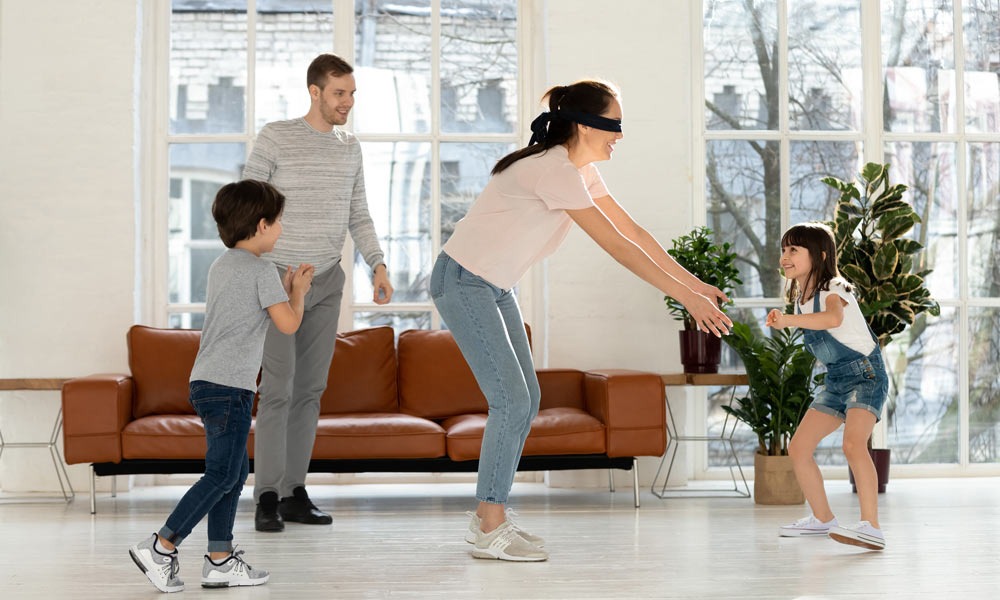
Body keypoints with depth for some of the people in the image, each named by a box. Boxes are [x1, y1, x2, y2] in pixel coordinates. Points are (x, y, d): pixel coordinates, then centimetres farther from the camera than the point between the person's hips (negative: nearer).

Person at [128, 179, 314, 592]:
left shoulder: (220, 266, 19)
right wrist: (298, 292, 10)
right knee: (222, 474, -8)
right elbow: (288, 324, -9)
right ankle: (161, 547, -11)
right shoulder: (262, 271, -8)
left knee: (235, 473, 12)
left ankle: (220, 561, 12)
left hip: (207, 383, 10)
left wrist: (287, 289, 25)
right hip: (230, 386, -10)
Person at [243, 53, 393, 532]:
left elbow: (358, 216, 15)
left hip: (327, 281, 5)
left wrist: (377, 265, 2)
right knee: (278, 387, -10)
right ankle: (266, 497, -5)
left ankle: (294, 493, 10)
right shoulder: (275, 137, -5)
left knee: (310, 389, 5)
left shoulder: (350, 149, 10)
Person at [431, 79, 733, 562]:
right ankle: (490, 531, -3)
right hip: (463, 282, -10)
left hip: (494, 286, 10)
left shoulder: (580, 170, 5)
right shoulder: (555, 171, -25)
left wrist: (695, 283, 5)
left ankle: (487, 517, 16)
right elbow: (615, 245, -27)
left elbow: (632, 231, 8)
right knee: (511, 399, -12)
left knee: (525, 399, 7)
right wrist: (685, 297, -24)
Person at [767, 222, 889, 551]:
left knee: (853, 443, -30)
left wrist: (787, 320, -52)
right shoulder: (800, 296, 7)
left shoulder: (833, 288, -18)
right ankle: (822, 519, 21)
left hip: (866, 373, -9)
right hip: (835, 379, 9)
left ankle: (871, 528, -31)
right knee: (798, 448, 5)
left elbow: (833, 318, -44)